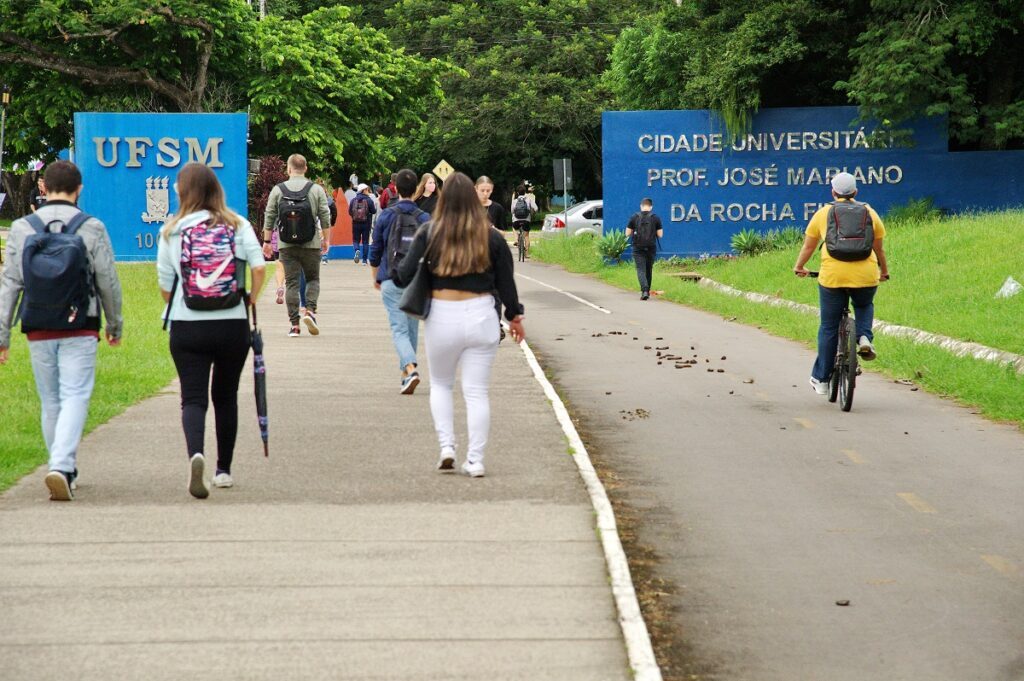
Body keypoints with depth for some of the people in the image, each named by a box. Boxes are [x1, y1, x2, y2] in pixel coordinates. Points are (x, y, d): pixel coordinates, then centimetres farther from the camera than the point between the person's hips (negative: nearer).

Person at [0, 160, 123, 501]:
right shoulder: (92, 229, -4)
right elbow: (108, 283, 1)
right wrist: (114, 325, 16)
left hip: (38, 332, 3)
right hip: (79, 331, -2)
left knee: (51, 402, 13)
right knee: (75, 398, -4)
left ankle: (66, 472, 22)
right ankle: (61, 467, -22)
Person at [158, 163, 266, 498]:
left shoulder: (172, 231, -2)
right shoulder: (238, 225, 1)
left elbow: (165, 284, 0)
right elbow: (259, 268, -9)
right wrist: (250, 301, 6)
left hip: (187, 328, -1)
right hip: (233, 326, 2)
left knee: (193, 398, 0)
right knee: (225, 397, 16)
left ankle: (195, 453, -28)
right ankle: (224, 470, 22)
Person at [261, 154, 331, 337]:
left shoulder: (277, 190, 2)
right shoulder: (316, 190, 0)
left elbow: (269, 218, 3)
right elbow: (325, 218, 0)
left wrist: (266, 241, 10)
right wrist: (326, 240, 10)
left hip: (287, 246, 1)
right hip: (311, 245, 0)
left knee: (291, 282, 4)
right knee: (313, 279, 14)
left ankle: (294, 324, 1)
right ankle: (310, 310, -8)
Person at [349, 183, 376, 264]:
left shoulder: (354, 200, -3)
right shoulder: (369, 200, -10)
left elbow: (349, 212, -1)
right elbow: (373, 211, -8)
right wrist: (375, 206, 13)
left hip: (356, 223, 1)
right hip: (366, 224, -1)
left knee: (356, 240, 12)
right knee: (365, 241, 8)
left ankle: (357, 250, -20)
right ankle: (364, 260, 8)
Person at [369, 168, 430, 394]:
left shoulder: (386, 216, -3)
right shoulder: (424, 218, -1)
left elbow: (375, 250, 4)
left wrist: (376, 277, 19)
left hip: (392, 282, -2)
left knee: (399, 329, -6)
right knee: (412, 328, 16)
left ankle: (410, 369, -27)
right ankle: (406, 372, 25)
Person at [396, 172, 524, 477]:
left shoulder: (429, 234, -6)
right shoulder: (492, 237, -2)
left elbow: (405, 275, -6)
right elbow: (506, 283, 3)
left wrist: (397, 269, 17)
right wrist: (514, 316, 17)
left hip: (442, 316, 0)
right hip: (481, 316, 1)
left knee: (440, 384, 20)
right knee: (477, 391, 5)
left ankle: (446, 447, 8)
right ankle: (475, 460, 4)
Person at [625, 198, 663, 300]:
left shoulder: (634, 217, -2)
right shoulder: (656, 218, -2)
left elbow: (627, 234, -1)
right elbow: (660, 234, -1)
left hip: (638, 249, -1)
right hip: (651, 248, 1)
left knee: (641, 270, -4)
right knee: (649, 270, 16)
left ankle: (645, 290, -24)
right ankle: (647, 291, 25)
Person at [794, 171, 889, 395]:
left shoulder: (823, 213, 9)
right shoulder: (870, 213, 12)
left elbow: (808, 246, 17)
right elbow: (879, 249, 19)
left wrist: (798, 267, 34)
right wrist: (884, 271, 37)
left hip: (832, 277, -1)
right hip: (865, 277, 1)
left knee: (828, 328, 10)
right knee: (865, 306, 33)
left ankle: (821, 379, 16)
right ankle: (864, 337, 4)